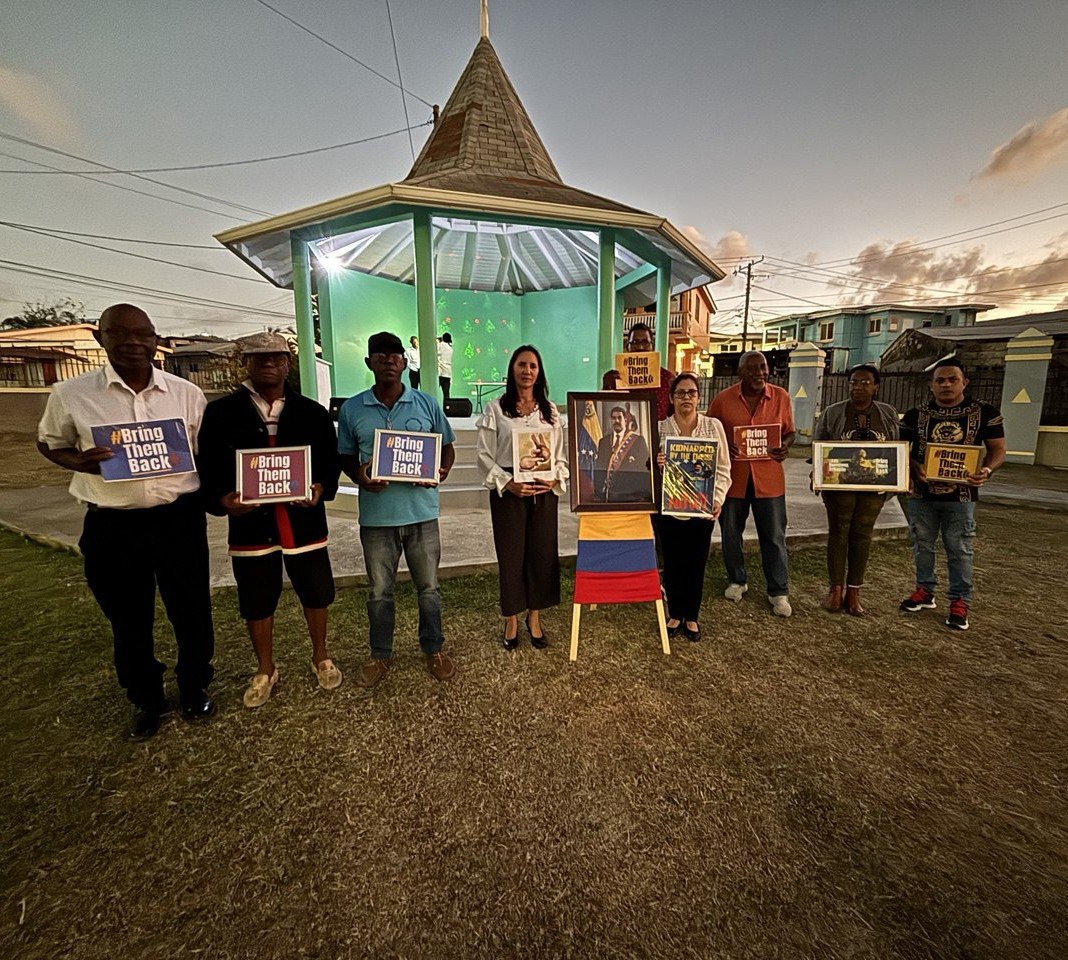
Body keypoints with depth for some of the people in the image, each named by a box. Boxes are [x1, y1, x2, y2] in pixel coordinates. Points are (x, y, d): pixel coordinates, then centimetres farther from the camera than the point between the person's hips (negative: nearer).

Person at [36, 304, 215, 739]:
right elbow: (49, 442, 12)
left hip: (180, 518, 0)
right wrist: (79, 462, -10)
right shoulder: (71, 394, -2)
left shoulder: (187, 394, 0)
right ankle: (146, 700, 38)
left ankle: (195, 689, 37)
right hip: (111, 526, 0)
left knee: (192, 612, 13)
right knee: (129, 621, 16)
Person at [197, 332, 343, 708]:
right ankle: (265, 670, 38)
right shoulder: (220, 412, 1)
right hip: (250, 525, 0)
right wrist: (222, 500, -18)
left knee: (316, 594, 12)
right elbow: (207, 469, 1)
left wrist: (321, 488, -17)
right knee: (257, 603, 14)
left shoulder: (313, 412, 3)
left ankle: (320, 657, 37)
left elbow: (332, 461, 3)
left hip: (304, 522, 0)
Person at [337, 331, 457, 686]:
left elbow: (447, 446, 8)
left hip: (421, 512, 0)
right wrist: (359, 476, -12)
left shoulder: (426, 403, 1)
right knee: (379, 590, 15)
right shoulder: (351, 409, 2)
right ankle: (380, 656, 36)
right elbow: (346, 456, 9)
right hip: (376, 514, 1)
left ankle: (434, 650, 34)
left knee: (429, 587, 12)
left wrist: (442, 471, -12)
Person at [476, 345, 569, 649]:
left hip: (545, 491, 3)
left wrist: (555, 479, -9)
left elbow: (561, 455, 9)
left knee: (542, 552, 7)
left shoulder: (549, 409, 9)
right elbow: (485, 456, -4)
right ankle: (511, 621, 24)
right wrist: (508, 483, -15)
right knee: (510, 553, 5)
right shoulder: (495, 409, 0)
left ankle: (534, 618, 26)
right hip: (508, 491, -2)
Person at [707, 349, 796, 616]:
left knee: (774, 536, 5)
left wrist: (784, 447, -11)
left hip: (768, 477, 0)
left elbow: (789, 432, 11)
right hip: (732, 476, 0)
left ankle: (779, 592, 21)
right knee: (731, 532, 13)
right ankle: (737, 581, 34)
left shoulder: (781, 397, 1)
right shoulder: (723, 399, -4)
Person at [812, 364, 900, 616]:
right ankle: (836, 589, 11)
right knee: (838, 533, 3)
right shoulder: (832, 413, 2)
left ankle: (854, 592, 13)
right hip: (840, 483, -1)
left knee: (862, 535, 5)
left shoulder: (889, 415, 8)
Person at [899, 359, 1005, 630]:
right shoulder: (915, 414, 1)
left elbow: (997, 450, 4)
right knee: (922, 546, 11)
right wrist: (915, 467, -15)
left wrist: (986, 470, -17)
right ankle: (925, 591, 26)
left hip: (960, 495, -1)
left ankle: (960, 602, 17)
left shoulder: (985, 413, 0)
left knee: (959, 550, 5)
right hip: (921, 494, 1)